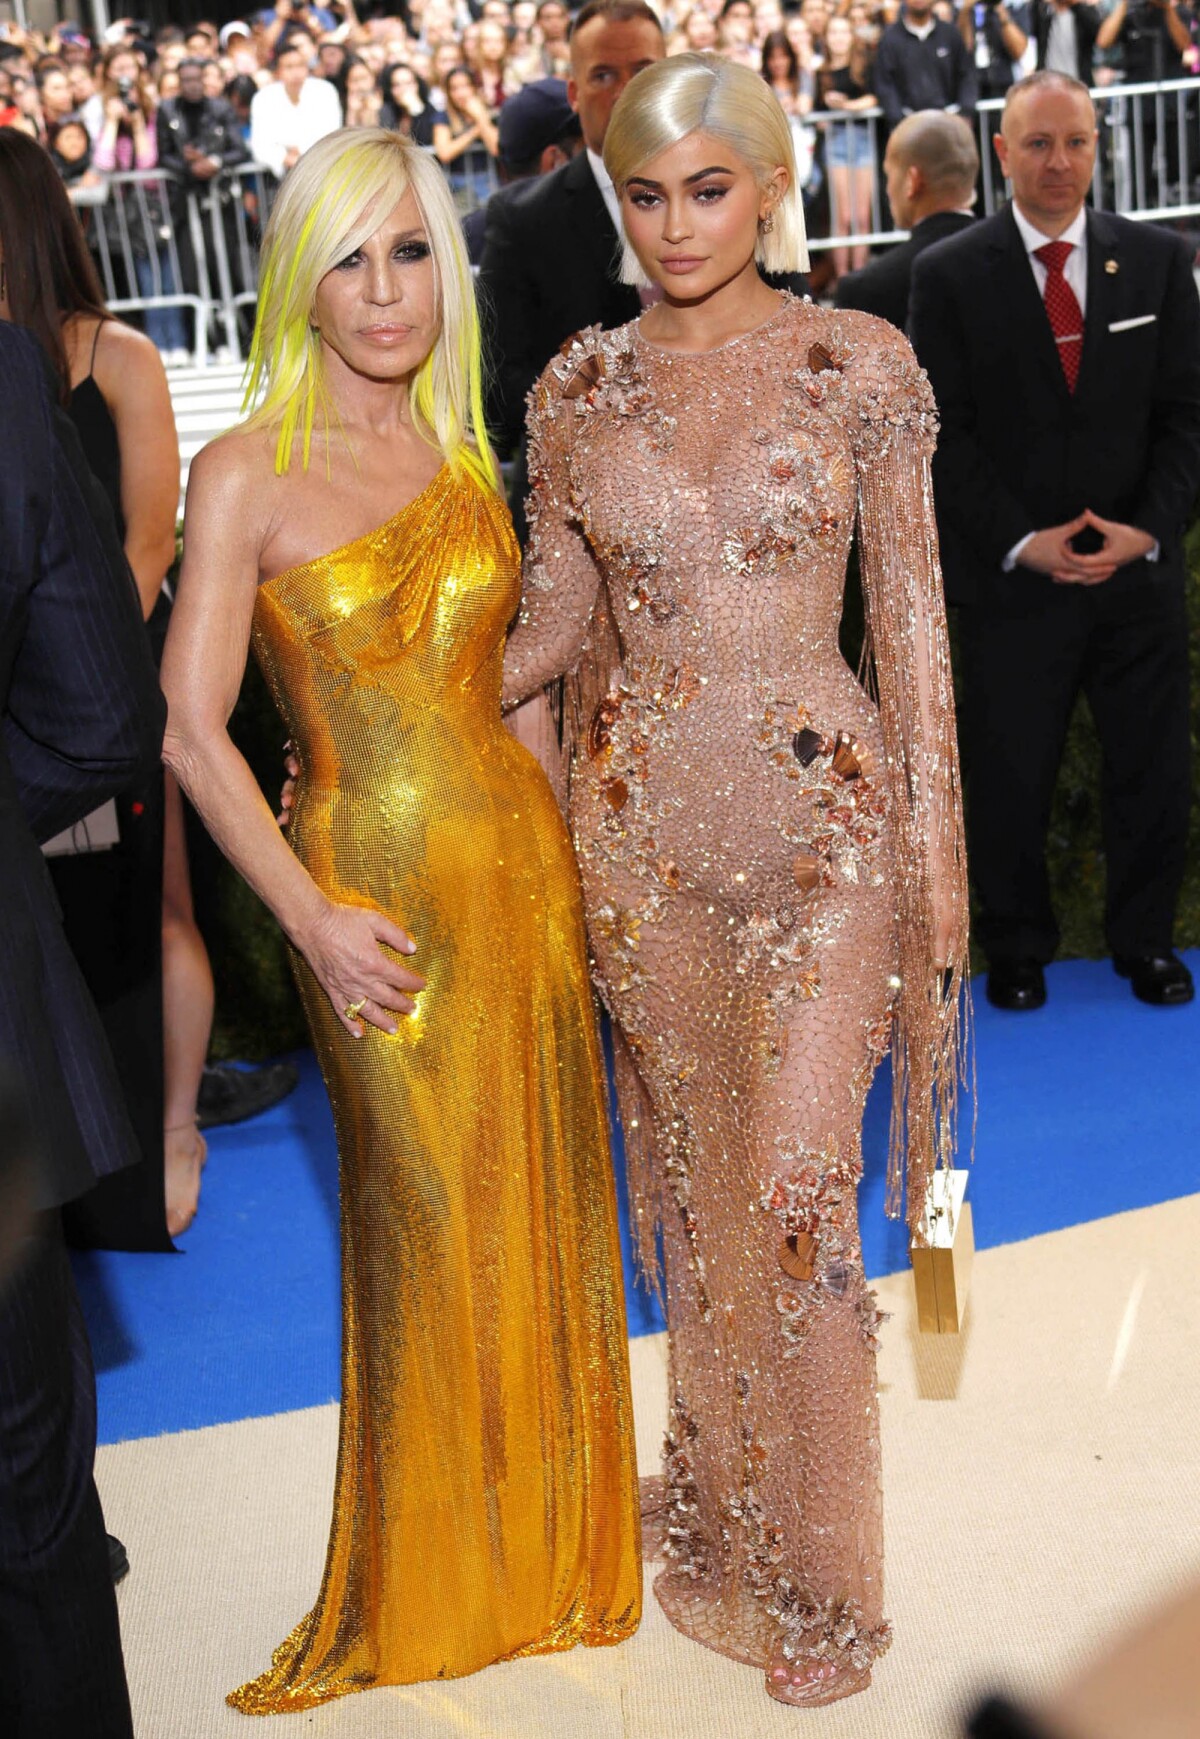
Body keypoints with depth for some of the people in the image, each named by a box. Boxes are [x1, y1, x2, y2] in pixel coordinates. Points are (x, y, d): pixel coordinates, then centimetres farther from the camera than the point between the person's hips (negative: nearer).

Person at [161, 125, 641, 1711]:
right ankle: (437, 1582, 30)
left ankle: (548, 1542, 34)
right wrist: (315, 923, -14)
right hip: (377, 893, -4)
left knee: (539, 1204, 12)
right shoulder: (248, 471, -7)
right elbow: (189, 728, -10)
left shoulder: (464, 454, 8)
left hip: (520, 856, 5)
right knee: (430, 1218, 7)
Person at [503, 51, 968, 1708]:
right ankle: (722, 1525, 34)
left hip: (823, 819, -3)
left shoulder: (863, 364, -3)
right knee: (693, 1179, 13)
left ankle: (818, 1576, 18)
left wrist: (934, 863, -4)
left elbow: (910, 620, -1)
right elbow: (548, 623, 9)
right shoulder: (578, 387, 4)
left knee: (794, 1196, -4)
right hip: (642, 821, 3)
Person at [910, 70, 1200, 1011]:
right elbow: (942, 432, -4)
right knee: (1010, 776, 6)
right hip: (1015, 575, -2)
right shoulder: (949, 275, -1)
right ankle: (1017, 951, 25)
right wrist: (1019, 542, -12)